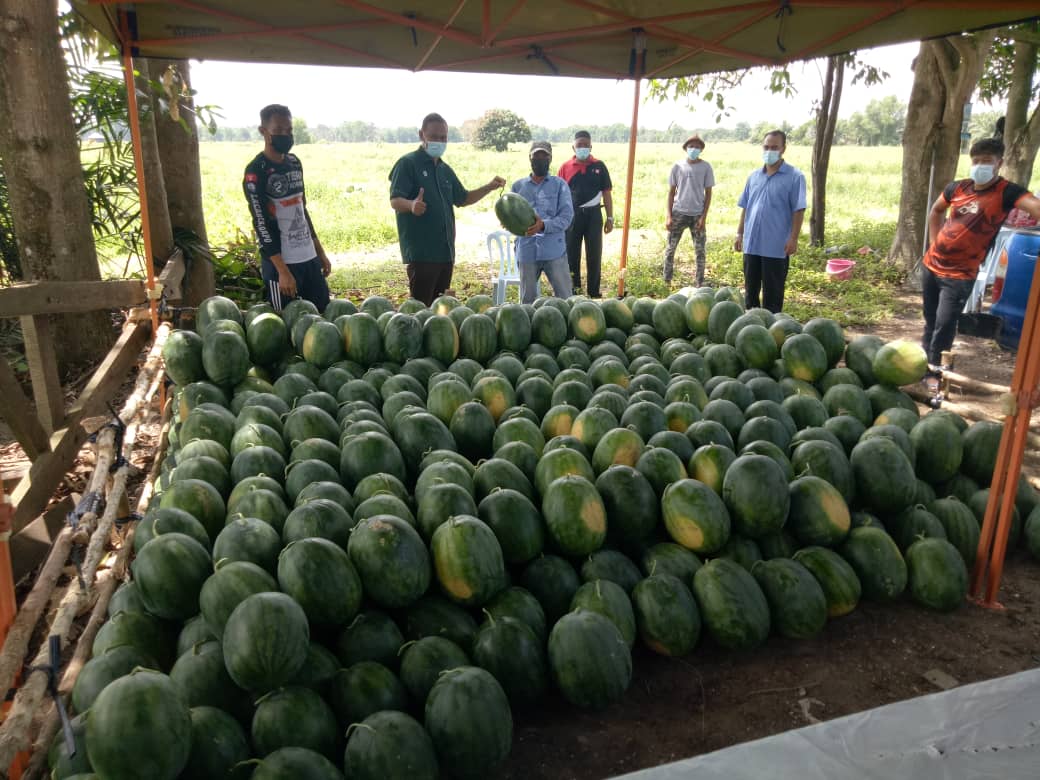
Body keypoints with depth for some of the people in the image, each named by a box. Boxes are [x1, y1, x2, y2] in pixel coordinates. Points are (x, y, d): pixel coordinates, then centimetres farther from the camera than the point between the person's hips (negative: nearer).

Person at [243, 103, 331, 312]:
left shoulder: (295, 163, 11)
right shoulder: (256, 172, -12)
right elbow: (261, 224, -16)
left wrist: (320, 251, 16)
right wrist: (282, 270, -21)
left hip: (309, 257, 7)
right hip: (281, 262, -7)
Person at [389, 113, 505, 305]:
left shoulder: (445, 169, 17)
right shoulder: (408, 163, -6)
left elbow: (463, 199, 27)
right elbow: (395, 201, -15)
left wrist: (489, 187, 12)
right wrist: (412, 205, -38)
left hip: (445, 251, 8)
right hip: (420, 252, -7)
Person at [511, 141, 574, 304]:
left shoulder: (559, 185, 6)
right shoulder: (518, 186, 13)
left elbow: (566, 217, -5)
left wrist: (543, 225, -22)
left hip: (554, 251, -2)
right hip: (527, 252, 2)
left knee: (564, 299, -1)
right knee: (527, 301, 8)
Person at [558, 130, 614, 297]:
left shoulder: (599, 166, 2)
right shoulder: (565, 168, 2)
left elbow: (606, 193, 5)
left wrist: (610, 217, 1)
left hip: (593, 214, 0)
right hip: (572, 214, 0)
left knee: (594, 255, 5)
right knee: (571, 255, 6)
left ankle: (594, 293, 15)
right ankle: (573, 291, 18)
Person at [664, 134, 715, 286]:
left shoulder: (706, 167, 0)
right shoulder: (678, 166, 2)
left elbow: (708, 193, 1)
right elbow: (671, 191, 5)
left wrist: (703, 217, -7)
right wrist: (668, 215, -3)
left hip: (697, 214, 0)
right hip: (678, 213, 1)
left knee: (700, 250, 3)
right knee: (670, 248, 3)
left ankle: (700, 283, 12)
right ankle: (666, 280, 13)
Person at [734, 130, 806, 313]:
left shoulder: (794, 176, -6)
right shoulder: (754, 176, 10)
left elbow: (798, 210, -9)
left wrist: (793, 238, -14)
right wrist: (740, 233, 10)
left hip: (777, 246, -5)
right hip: (752, 243, 5)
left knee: (773, 291, 3)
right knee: (750, 288, 14)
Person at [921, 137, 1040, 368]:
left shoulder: (1007, 192, -13)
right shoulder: (957, 187, 1)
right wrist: (934, 243, 11)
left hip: (959, 275, -5)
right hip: (931, 264, 5)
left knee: (944, 324, -7)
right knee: (930, 318, 20)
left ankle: (934, 366, 9)